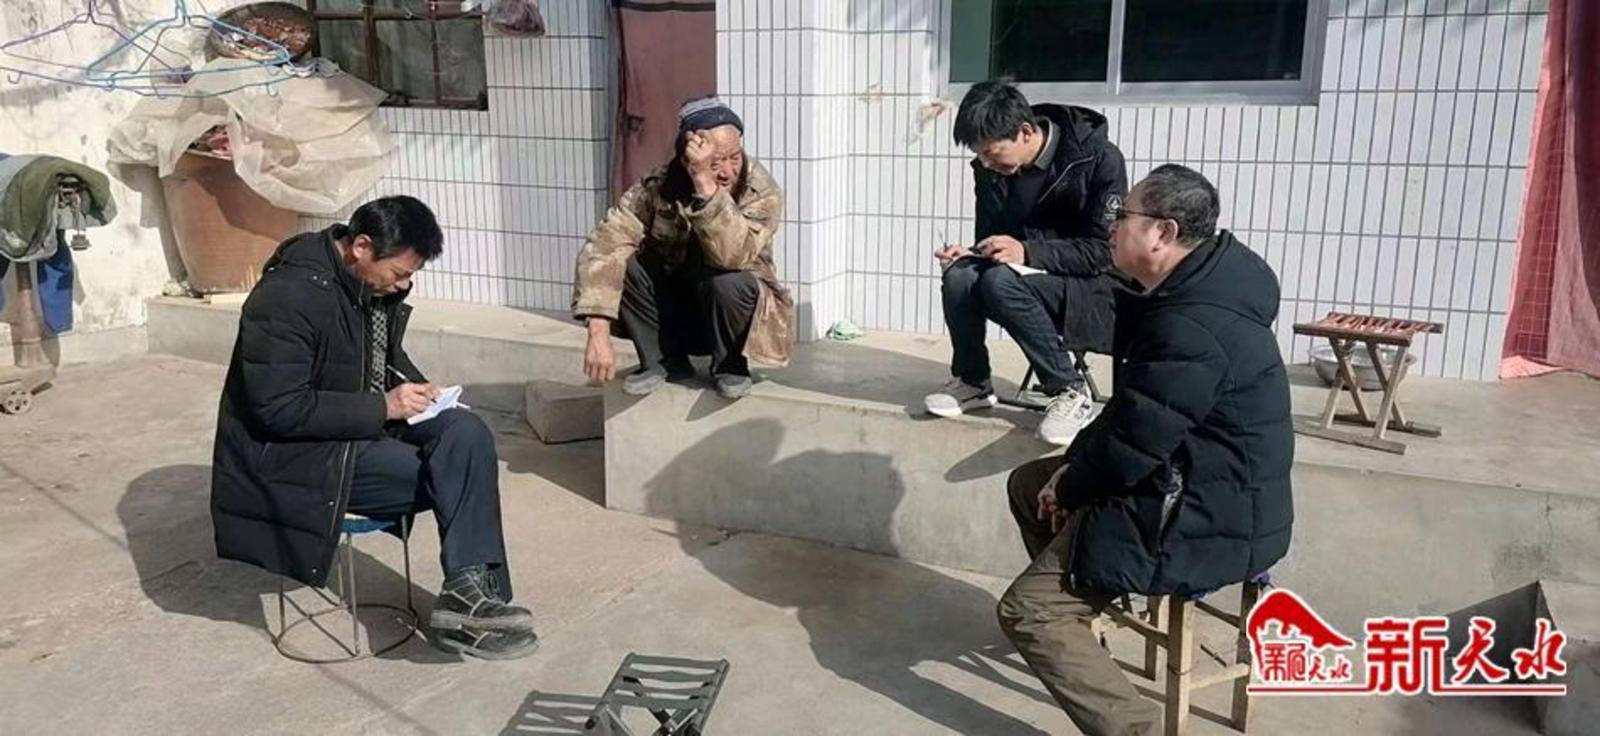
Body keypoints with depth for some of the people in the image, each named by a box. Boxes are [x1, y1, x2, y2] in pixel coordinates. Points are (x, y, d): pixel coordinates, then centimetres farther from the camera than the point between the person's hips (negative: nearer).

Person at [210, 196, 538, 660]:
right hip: (297, 454, -7)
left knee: (465, 434, -19)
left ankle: (470, 590, -18)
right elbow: (279, 410, -24)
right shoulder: (289, 296, -23)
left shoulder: (378, 282, 1)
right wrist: (384, 407, -24)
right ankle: (470, 592, -6)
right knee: (455, 472, -21)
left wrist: (416, 388, -3)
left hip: (368, 425, 8)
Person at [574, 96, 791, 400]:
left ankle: (729, 365, -5)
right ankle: (663, 360, -2)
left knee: (727, 281, -36)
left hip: (734, 304, -2)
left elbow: (733, 255, -40)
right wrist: (598, 333, -39)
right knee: (623, 264, -24)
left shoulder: (762, 191, -22)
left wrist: (705, 184, -47)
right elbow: (604, 247, -28)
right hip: (675, 308, 2)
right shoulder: (658, 187, -18)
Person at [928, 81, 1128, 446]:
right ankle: (971, 380, -2)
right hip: (1029, 277, 5)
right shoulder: (991, 168, -2)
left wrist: (1027, 252, -32)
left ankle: (1069, 390, -18)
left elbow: (1108, 251, -20)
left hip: (1094, 289, -5)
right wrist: (968, 253, -15)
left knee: (1000, 280, -32)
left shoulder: (1100, 158, -18)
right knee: (959, 276, -24)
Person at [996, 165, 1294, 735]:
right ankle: (1080, 602, 36)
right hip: (1193, 483, 11)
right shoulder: (1195, 287, 5)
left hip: (1203, 520, -11)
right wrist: (1074, 465, 4)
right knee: (1028, 483, 22)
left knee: (1026, 611, -13)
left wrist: (1070, 488, -5)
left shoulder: (1193, 328, -28)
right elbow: (1133, 417, 12)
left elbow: (1132, 446, -23)